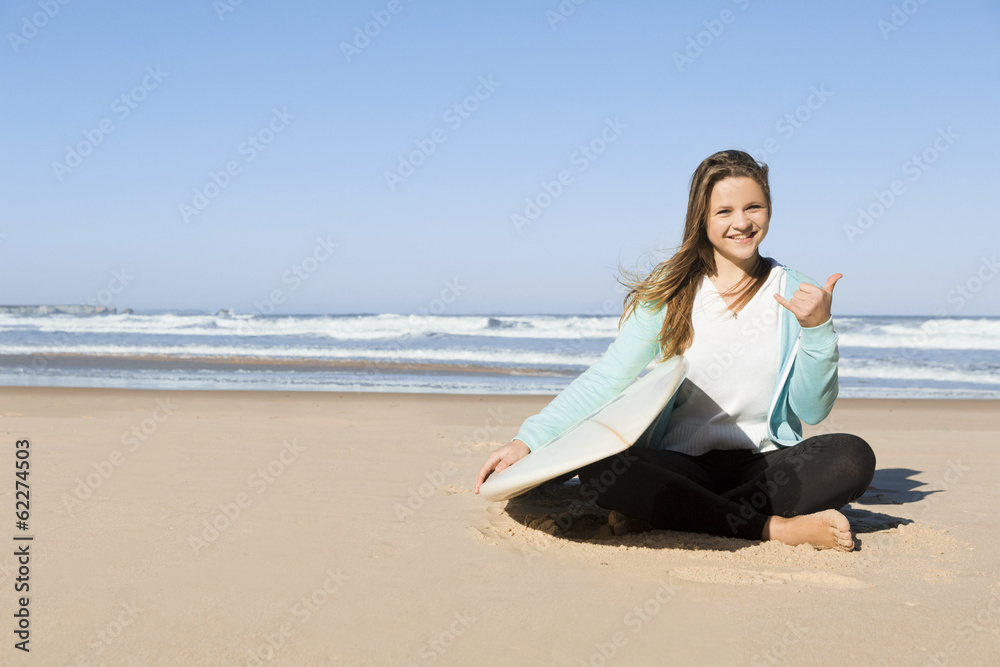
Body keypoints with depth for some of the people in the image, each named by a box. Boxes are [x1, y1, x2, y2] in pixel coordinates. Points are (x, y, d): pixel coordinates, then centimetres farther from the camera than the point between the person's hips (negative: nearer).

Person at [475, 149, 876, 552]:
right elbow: (608, 379, -2)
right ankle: (777, 528, -26)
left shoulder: (794, 294, 4)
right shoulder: (669, 294, 3)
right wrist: (528, 440, -13)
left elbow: (812, 411, 1)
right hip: (680, 465, -1)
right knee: (598, 468, -32)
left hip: (763, 464, 2)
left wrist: (817, 329, -15)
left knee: (853, 458, -29)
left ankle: (659, 517, -25)